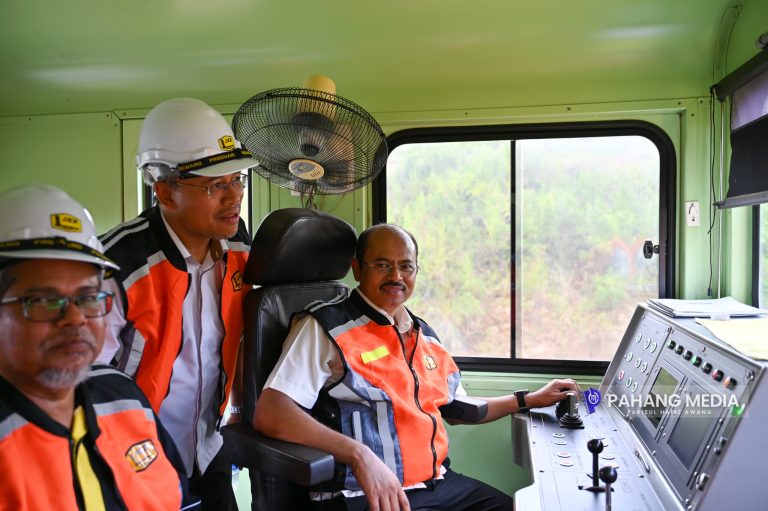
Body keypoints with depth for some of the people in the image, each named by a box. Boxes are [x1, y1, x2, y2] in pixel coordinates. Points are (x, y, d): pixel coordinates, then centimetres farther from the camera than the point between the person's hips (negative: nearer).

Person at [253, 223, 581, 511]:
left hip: (441, 484, 8)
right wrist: (359, 455, -29)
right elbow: (269, 414, -20)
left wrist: (530, 400, 28)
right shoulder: (327, 328, -8)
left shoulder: (426, 337, 15)